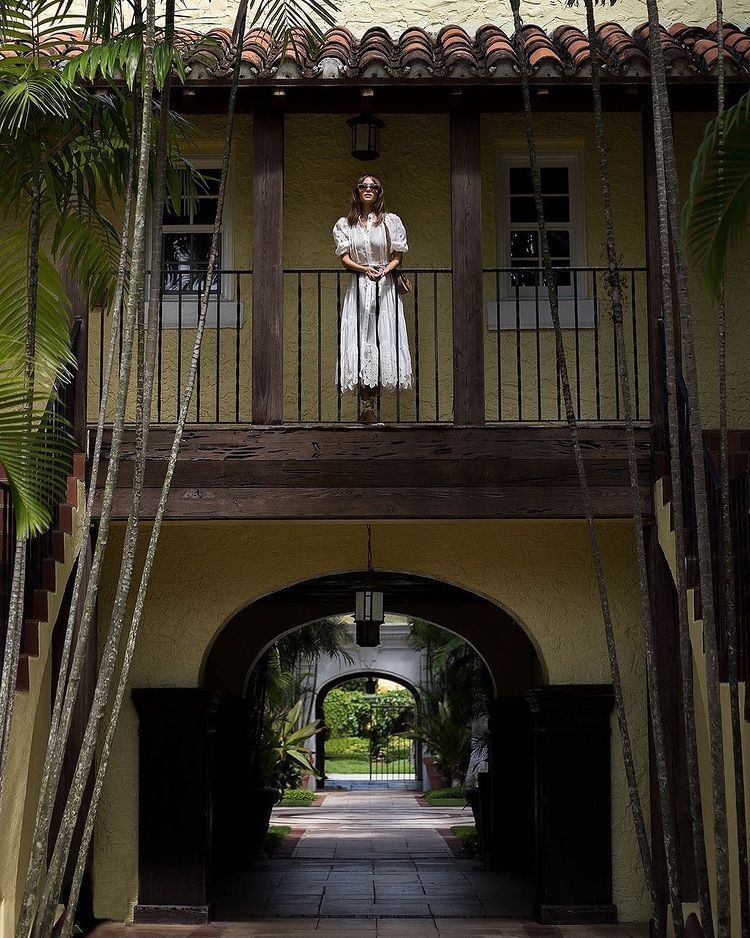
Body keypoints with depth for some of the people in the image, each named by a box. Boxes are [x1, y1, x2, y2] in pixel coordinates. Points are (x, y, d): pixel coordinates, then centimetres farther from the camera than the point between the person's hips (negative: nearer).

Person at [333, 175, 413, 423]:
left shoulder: (391, 221, 7)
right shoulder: (345, 224, 10)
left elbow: (397, 257, 5)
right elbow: (345, 258, 3)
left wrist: (384, 271, -15)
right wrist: (365, 269, -16)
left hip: (385, 286, 0)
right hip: (358, 287, 1)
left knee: (384, 338, -6)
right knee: (360, 340, -7)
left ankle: (369, 404, -3)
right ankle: (367, 404, -7)